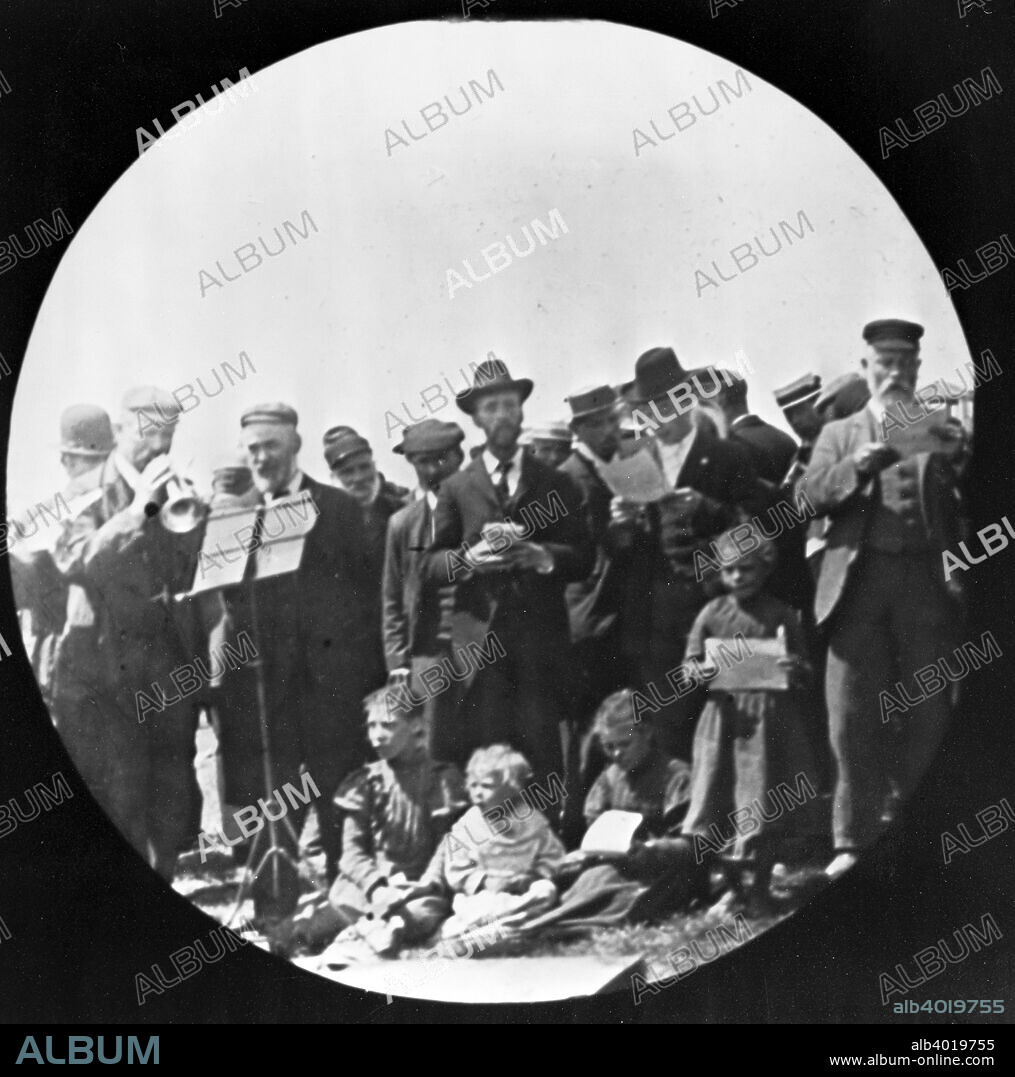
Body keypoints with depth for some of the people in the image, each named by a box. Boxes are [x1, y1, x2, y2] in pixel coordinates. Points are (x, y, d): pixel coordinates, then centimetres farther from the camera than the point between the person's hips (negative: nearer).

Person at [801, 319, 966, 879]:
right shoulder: (839, 432, 18)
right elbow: (813, 493, 0)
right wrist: (865, 460, -13)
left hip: (928, 581, 0)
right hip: (858, 582, 0)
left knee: (929, 714, 0)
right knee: (853, 717, -2)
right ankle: (855, 841, 6)